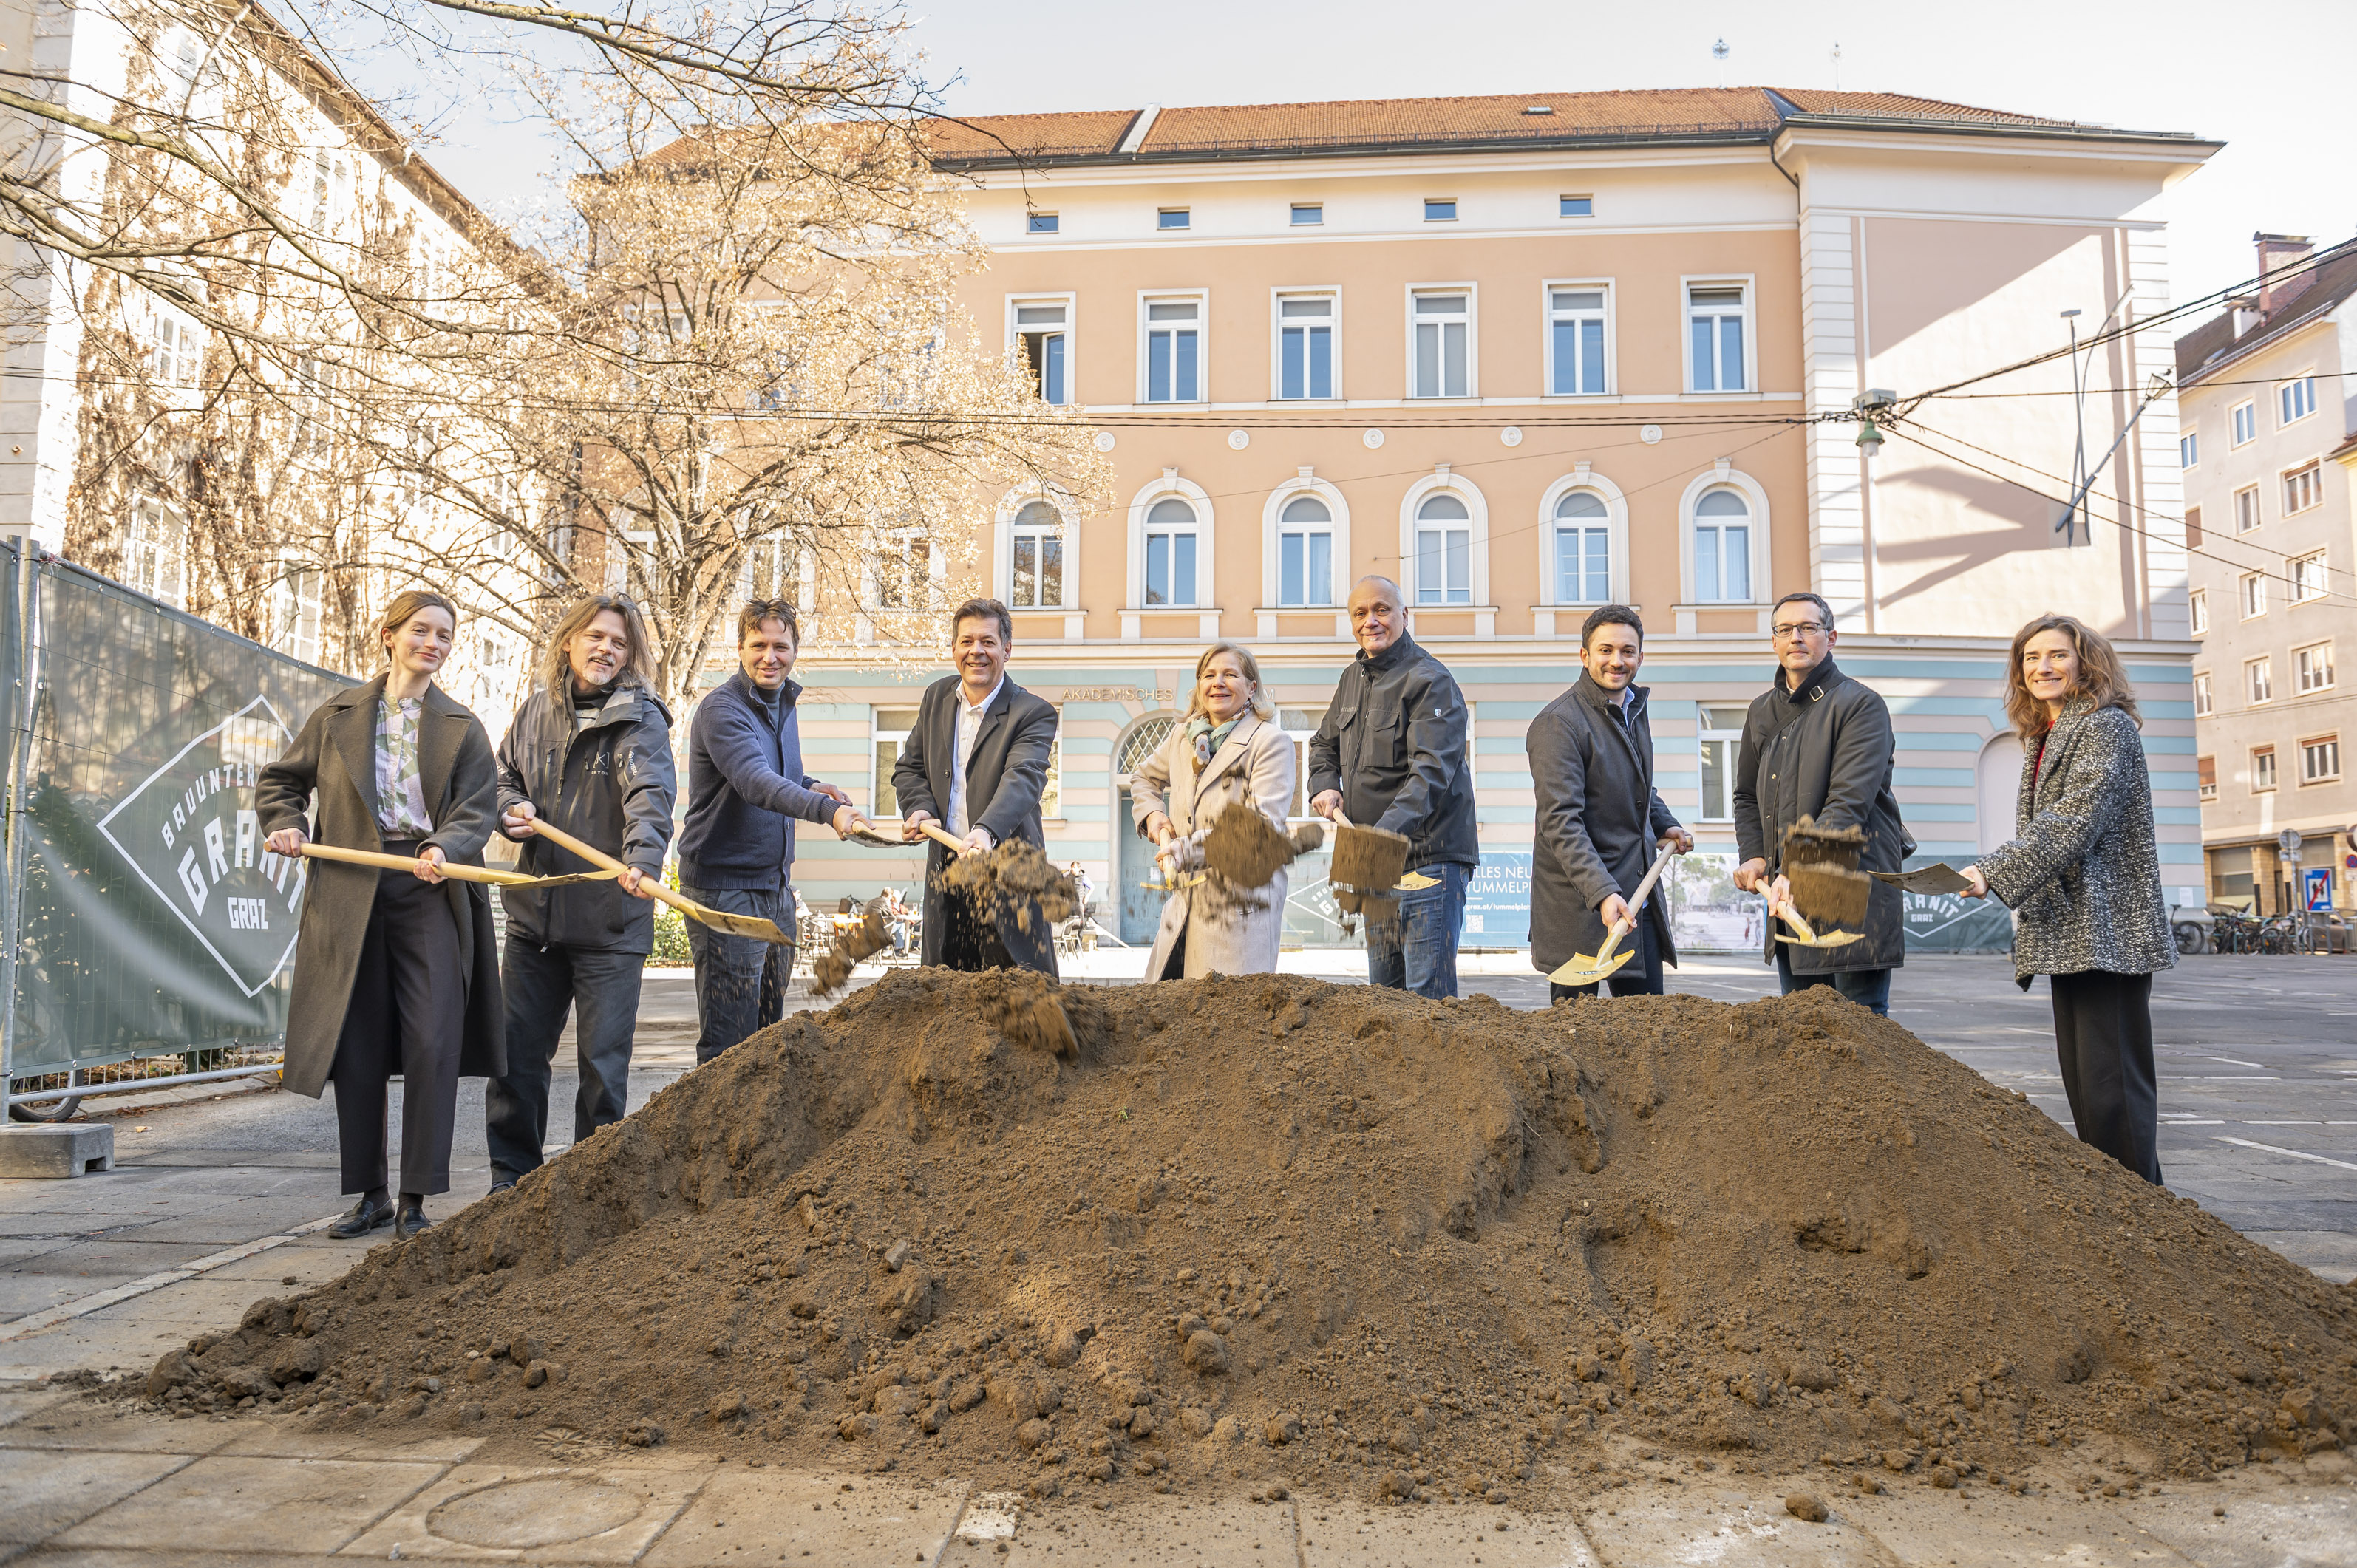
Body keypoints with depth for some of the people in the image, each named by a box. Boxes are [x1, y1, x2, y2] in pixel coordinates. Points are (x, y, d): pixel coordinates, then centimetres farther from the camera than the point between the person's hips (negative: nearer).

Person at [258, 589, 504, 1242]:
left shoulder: (462, 728, 9)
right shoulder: (336, 715, 12)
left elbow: (475, 813, 0)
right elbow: (279, 781, 22)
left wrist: (443, 849, -19)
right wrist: (285, 824, 2)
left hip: (431, 894, -1)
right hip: (350, 895, 2)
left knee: (431, 1044, -8)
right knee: (357, 1047, 5)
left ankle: (416, 1201, 2)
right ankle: (371, 1195, 18)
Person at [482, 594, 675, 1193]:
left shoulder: (641, 719, -9)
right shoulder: (536, 709, 9)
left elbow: (650, 796, -25)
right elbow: (504, 774, 24)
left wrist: (643, 860, -43)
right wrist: (511, 810, 1)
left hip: (610, 920, -5)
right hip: (535, 912, 5)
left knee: (603, 1061, 1)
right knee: (516, 1052, 11)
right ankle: (511, 1179, 26)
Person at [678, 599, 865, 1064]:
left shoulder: (784, 703, 11)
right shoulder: (721, 708, -17)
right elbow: (756, 782, -34)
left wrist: (810, 785, 6)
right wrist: (827, 811, -49)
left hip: (776, 885, 8)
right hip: (725, 887, -8)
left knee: (768, 1029, 18)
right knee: (729, 1042, -4)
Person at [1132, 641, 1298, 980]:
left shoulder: (1271, 742, -6)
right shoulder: (1183, 737, 13)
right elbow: (1145, 777, 34)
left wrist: (1185, 850, -21)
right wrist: (1152, 814, 12)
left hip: (1243, 899, -6)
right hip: (1186, 898, 6)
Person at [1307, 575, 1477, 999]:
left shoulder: (1430, 680, -12)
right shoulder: (1352, 678, 14)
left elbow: (1431, 771, -24)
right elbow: (1324, 744, 27)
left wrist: (1386, 831, -37)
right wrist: (1324, 786, 5)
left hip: (1429, 856, -8)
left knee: (1428, 992, -9)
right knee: (1383, 989, 15)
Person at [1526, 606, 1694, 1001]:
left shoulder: (1635, 708, 12)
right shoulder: (1557, 724, -16)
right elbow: (1560, 822, -23)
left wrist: (1664, 824, 13)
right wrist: (1602, 893, -32)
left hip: (1640, 896, 8)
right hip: (1581, 905, -8)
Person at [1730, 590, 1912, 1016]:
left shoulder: (1861, 705, -7)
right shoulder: (1762, 710, 15)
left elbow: (1849, 803, -17)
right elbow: (1747, 795, 23)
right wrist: (1752, 855, 5)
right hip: (1786, 891, 7)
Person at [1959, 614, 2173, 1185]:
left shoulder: (2107, 727, -8)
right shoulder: (2043, 739, 18)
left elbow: (2075, 818, -21)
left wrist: (1993, 872, -27)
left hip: (2107, 932, -9)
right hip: (2069, 934, 9)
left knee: (2112, 1083, -7)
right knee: (2081, 1080, 12)